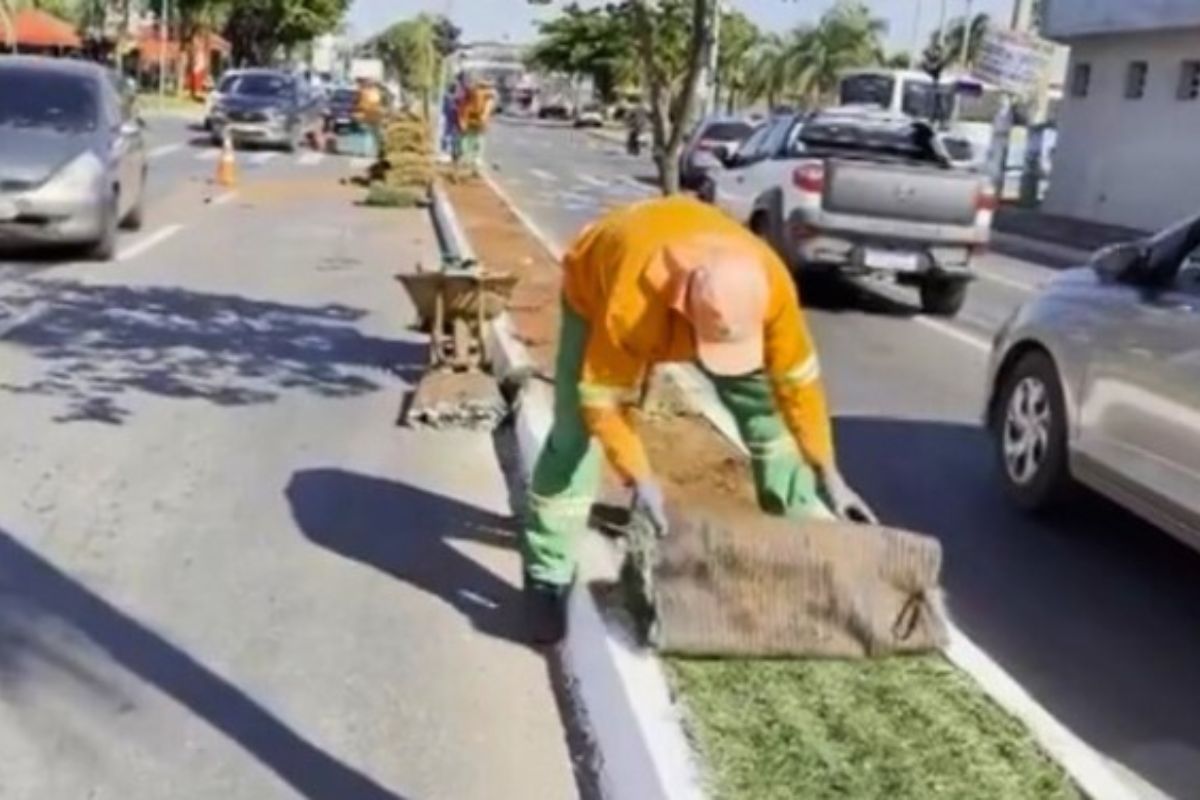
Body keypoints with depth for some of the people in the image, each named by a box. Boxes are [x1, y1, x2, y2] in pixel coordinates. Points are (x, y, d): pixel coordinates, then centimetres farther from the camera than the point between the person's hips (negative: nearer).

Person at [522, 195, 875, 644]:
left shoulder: (769, 283, -35)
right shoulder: (632, 301, -47)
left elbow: (797, 381, -21)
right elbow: (602, 400, -33)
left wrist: (828, 475, -16)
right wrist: (639, 479, -35)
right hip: (597, 286, -3)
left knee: (767, 409, -3)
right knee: (574, 433, -15)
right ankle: (546, 577, -3)